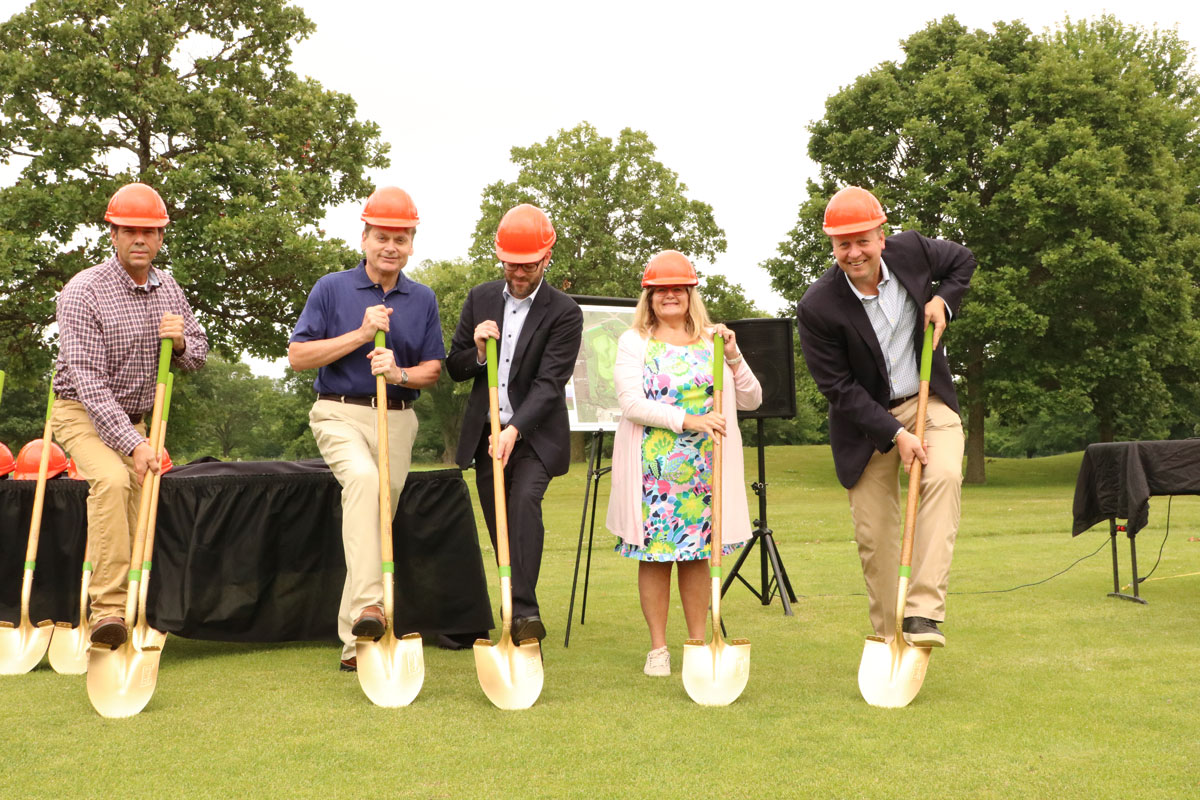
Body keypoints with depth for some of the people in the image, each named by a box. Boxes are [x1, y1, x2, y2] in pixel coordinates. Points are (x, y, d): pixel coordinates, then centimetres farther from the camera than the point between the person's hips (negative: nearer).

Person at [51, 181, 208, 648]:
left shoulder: (168, 290, 3)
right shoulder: (83, 292, -16)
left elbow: (198, 356, 14)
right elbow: (88, 383, -23)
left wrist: (181, 342, -12)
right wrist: (133, 444, -31)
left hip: (135, 418, 6)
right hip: (82, 414, -6)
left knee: (137, 509, 3)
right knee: (112, 479, -32)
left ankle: (124, 612, 17)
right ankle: (108, 607, -33)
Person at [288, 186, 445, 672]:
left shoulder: (423, 300, 11)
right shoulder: (332, 289, 1)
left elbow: (433, 369, 11)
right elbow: (298, 356, -4)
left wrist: (400, 373, -11)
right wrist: (361, 334, -12)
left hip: (397, 418, 4)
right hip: (340, 413, -4)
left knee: (379, 520, 4)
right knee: (363, 478, -33)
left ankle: (352, 640, 14)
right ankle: (368, 605, -40)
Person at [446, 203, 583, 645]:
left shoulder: (564, 313, -8)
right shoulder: (480, 299, 6)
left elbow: (549, 382, -16)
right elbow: (454, 368, 10)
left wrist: (515, 430, -29)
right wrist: (478, 352, -12)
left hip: (536, 434, -4)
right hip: (486, 433, 5)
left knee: (524, 501, -27)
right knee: (499, 526, 7)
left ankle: (525, 613, -31)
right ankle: (517, 624, 19)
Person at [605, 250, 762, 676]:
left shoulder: (713, 339, 10)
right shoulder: (634, 342, 3)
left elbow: (751, 400, 6)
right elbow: (631, 402, -11)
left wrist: (734, 358, -10)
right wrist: (686, 420, -20)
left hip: (702, 469, 2)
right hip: (652, 469, -2)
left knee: (695, 553, 6)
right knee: (653, 553, 0)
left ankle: (698, 642, 15)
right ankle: (658, 647, 9)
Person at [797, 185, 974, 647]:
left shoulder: (910, 250, -10)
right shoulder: (817, 307, -20)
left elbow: (962, 260, 13)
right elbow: (838, 388, -17)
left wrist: (943, 300, -6)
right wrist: (894, 434, -23)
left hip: (928, 401, 2)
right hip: (867, 421, -1)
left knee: (944, 475, -29)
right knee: (873, 536, 2)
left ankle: (924, 613, -31)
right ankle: (888, 639, 21)